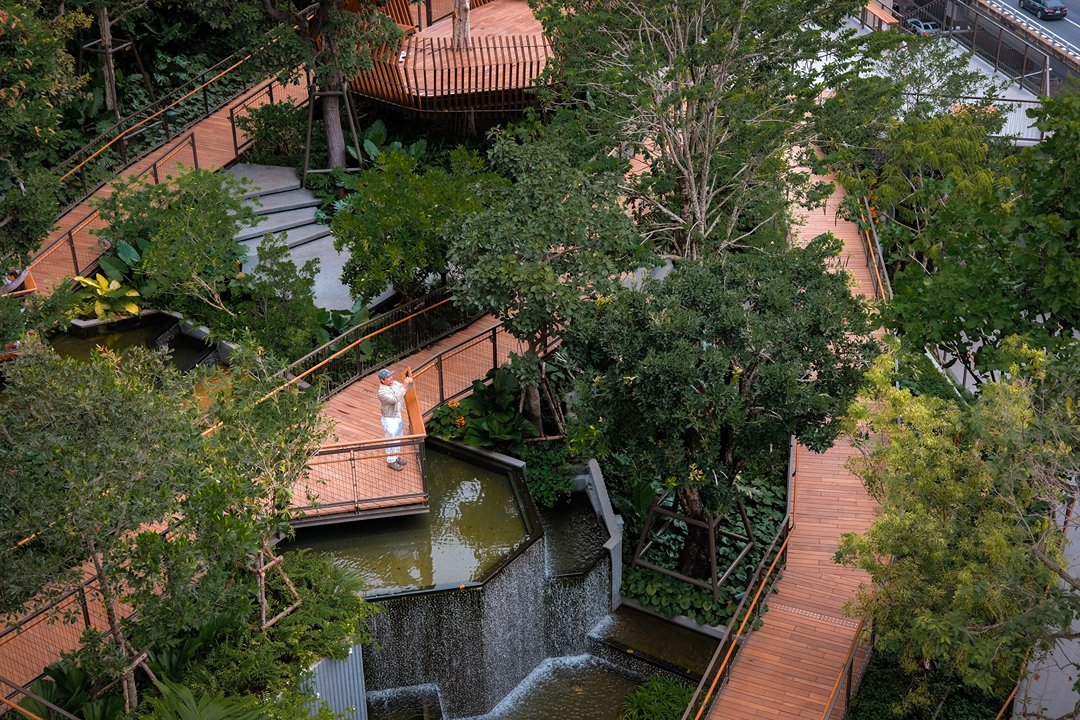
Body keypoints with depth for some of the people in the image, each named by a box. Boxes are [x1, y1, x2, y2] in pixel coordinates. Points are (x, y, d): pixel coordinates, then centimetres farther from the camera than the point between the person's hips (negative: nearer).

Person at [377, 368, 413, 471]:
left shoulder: (395, 383, -6)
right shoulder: (382, 392, -29)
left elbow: (406, 390, 2)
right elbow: (395, 399, -39)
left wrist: (410, 382, -21)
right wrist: (404, 386, -41)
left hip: (398, 416, 8)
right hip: (389, 419, -8)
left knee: (398, 438, 23)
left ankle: (396, 456, 42)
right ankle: (391, 461, 25)